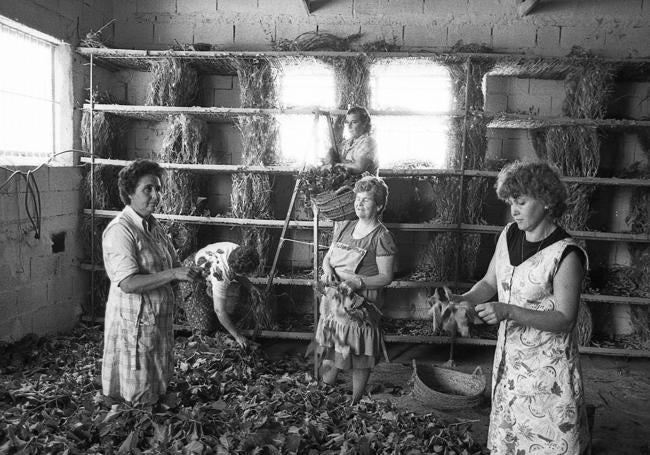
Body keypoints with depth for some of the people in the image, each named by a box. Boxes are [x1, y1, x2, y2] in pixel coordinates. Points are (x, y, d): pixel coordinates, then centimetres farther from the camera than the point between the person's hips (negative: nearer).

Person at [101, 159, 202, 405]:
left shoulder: (154, 226, 9)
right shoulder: (119, 230, -17)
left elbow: (172, 266, 15)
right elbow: (128, 283, -26)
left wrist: (190, 272, -7)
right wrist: (173, 274, -30)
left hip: (160, 318, 8)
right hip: (134, 322, -8)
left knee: (157, 388, 20)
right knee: (137, 398, 4)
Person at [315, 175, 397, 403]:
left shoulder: (381, 237, -11)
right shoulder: (344, 227, 8)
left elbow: (386, 277, -11)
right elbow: (328, 257, 16)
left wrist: (359, 282, -25)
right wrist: (328, 271, -6)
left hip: (361, 304, -6)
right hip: (334, 299, 6)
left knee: (359, 356, 4)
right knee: (330, 349, 14)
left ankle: (355, 402, 20)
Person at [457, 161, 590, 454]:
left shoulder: (566, 254, -18)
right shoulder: (509, 236, 0)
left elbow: (564, 319, -18)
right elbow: (489, 283, 9)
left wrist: (509, 311, -27)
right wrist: (465, 300, -10)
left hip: (548, 365, -6)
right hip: (509, 358, 6)